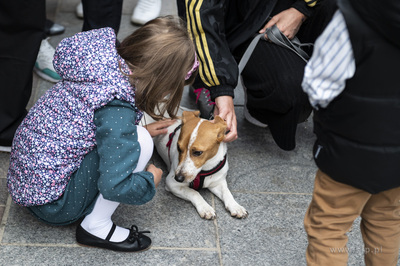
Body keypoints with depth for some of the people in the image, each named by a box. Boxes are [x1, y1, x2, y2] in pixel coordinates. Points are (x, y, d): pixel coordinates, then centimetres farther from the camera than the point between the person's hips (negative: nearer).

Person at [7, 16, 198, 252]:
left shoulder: (108, 63, -3)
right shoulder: (118, 104, -28)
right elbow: (114, 186, -28)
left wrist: (133, 130, 16)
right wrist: (150, 180, -9)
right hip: (50, 202, -9)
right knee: (140, 142, -16)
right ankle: (96, 227, -4)